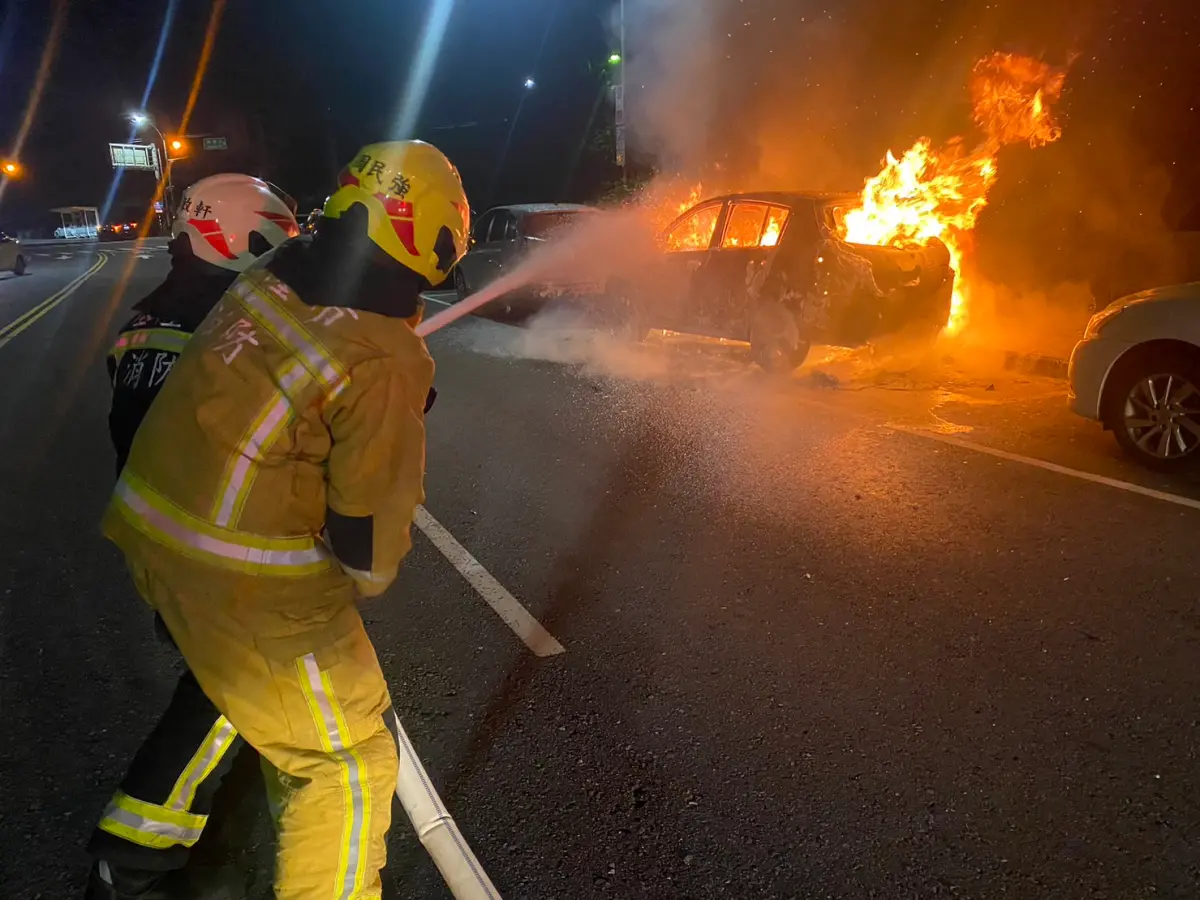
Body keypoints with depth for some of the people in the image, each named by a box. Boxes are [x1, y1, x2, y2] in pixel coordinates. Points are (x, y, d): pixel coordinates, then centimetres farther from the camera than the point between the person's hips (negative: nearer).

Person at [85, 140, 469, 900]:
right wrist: (365, 580, 6)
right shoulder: (385, 362, -22)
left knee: (232, 676, 33)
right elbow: (375, 514, -14)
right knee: (350, 761, 9)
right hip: (249, 580, -9)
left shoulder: (266, 283, -1)